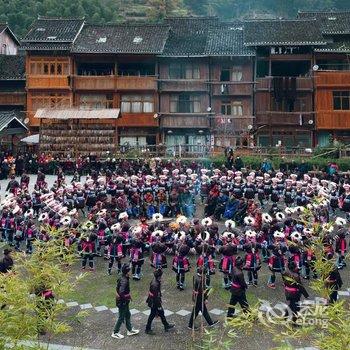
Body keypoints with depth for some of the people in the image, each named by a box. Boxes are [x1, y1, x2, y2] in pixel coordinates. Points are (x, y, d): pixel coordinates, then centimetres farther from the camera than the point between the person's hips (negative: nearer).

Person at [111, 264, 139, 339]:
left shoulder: (122, 278, 1)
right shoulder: (124, 281, -29)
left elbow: (117, 288, 13)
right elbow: (121, 293, -35)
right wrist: (128, 297, -20)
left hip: (124, 302, 10)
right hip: (122, 302, -10)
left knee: (127, 315, 21)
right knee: (121, 317, 5)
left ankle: (130, 330, 36)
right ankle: (115, 333, 20)